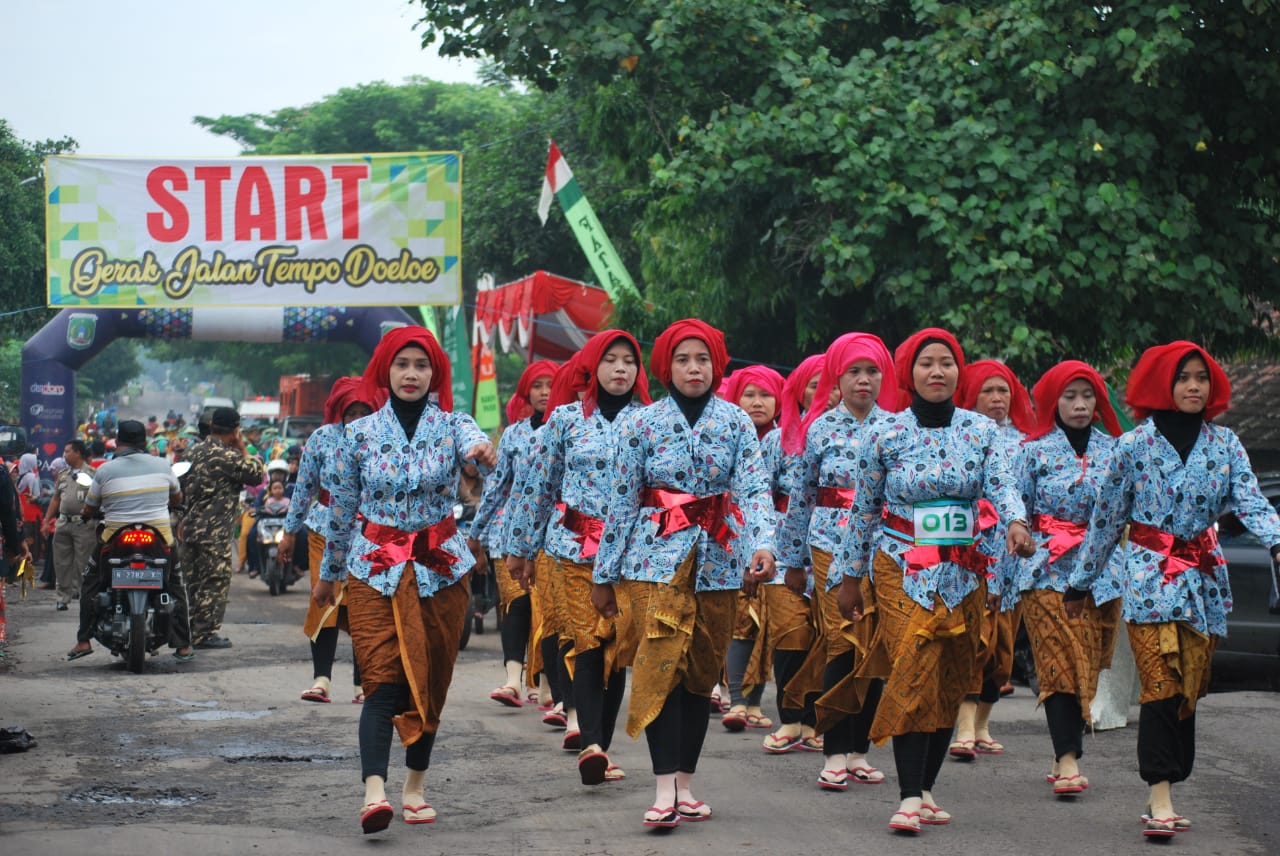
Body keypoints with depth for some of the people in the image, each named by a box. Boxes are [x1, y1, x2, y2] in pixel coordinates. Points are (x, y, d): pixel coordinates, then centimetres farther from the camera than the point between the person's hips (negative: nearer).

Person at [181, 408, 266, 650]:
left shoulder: (195, 451, 11)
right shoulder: (229, 457, -14)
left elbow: (182, 486, 16)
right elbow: (256, 476, -6)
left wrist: (180, 523, 22)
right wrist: (243, 449, 1)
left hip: (189, 528, 8)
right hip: (214, 532, -8)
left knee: (192, 581, 14)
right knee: (215, 582, -1)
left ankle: (188, 630, 19)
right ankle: (205, 633, -2)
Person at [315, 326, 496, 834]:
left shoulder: (450, 424, 0)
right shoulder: (360, 434, 2)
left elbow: (472, 441, -26)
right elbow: (342, 510, 11)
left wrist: (482, 450, -50)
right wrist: (329, 574, 18)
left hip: (440, 567, 1)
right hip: (375, 570, -1)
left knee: (430, 682, 7)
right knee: (383, 681, -12)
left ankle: (415, 786, 21)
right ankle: (374, 792, -24)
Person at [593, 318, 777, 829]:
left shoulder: (735, 421, 4)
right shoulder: (643, 423, 2)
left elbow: (754, 489, -6)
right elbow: (623, 500, 4)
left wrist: (762, 545, -24)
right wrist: (605, 575, 5)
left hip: (718, 558, 2)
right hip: (657, 555, -2)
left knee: (703, 671, 6)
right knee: (661, 663, -15)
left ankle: (685, 784, 16)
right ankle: (665, 789, -20)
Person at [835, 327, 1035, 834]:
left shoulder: (980, 430, 4)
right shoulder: (886, 435, -2)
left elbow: (1000, 483, -11)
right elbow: (863, 509, 4)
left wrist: (1016, 522, -32)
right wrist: (850, 577, 7)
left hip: (964, 573, 3)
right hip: (903, 571, -3)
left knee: (951, 682, 5)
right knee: (914, 675, -15)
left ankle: (924, 789, 16)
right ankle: (909, 798, -16)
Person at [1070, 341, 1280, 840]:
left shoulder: (1224, 444, 7)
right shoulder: (1135, 445, 0)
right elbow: (1106, 519, 6)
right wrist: (1081, 582, 9)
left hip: (1205, 578, 4)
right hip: (1149, 576, -4)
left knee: (1188, 691, 6)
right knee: (1162, 685, -15)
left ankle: (1163, 794, 15)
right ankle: (1160, 800, -18)